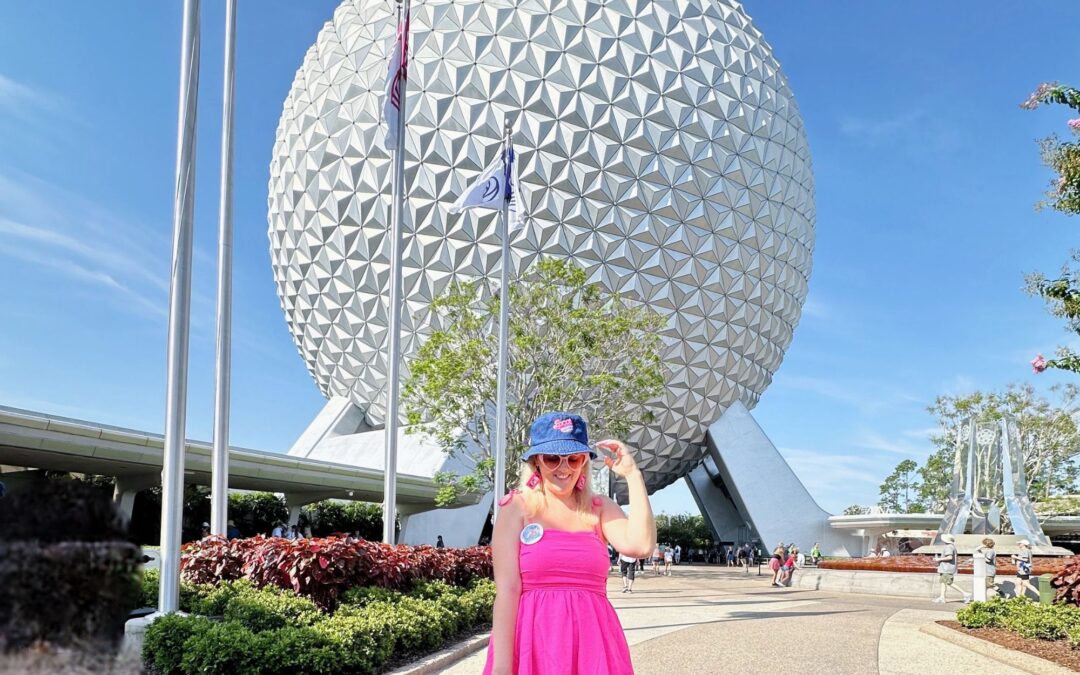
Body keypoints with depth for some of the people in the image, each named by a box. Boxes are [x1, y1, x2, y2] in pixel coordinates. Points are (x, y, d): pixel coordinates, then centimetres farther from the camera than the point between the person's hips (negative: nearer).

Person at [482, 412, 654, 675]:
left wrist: (632, 474, -7)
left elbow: (640, 545, -11)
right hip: (532, 641, -2)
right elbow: (507, 590, -7)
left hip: (592, 642, 3)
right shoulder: (517, 508, 0)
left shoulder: (600, 508, 8)